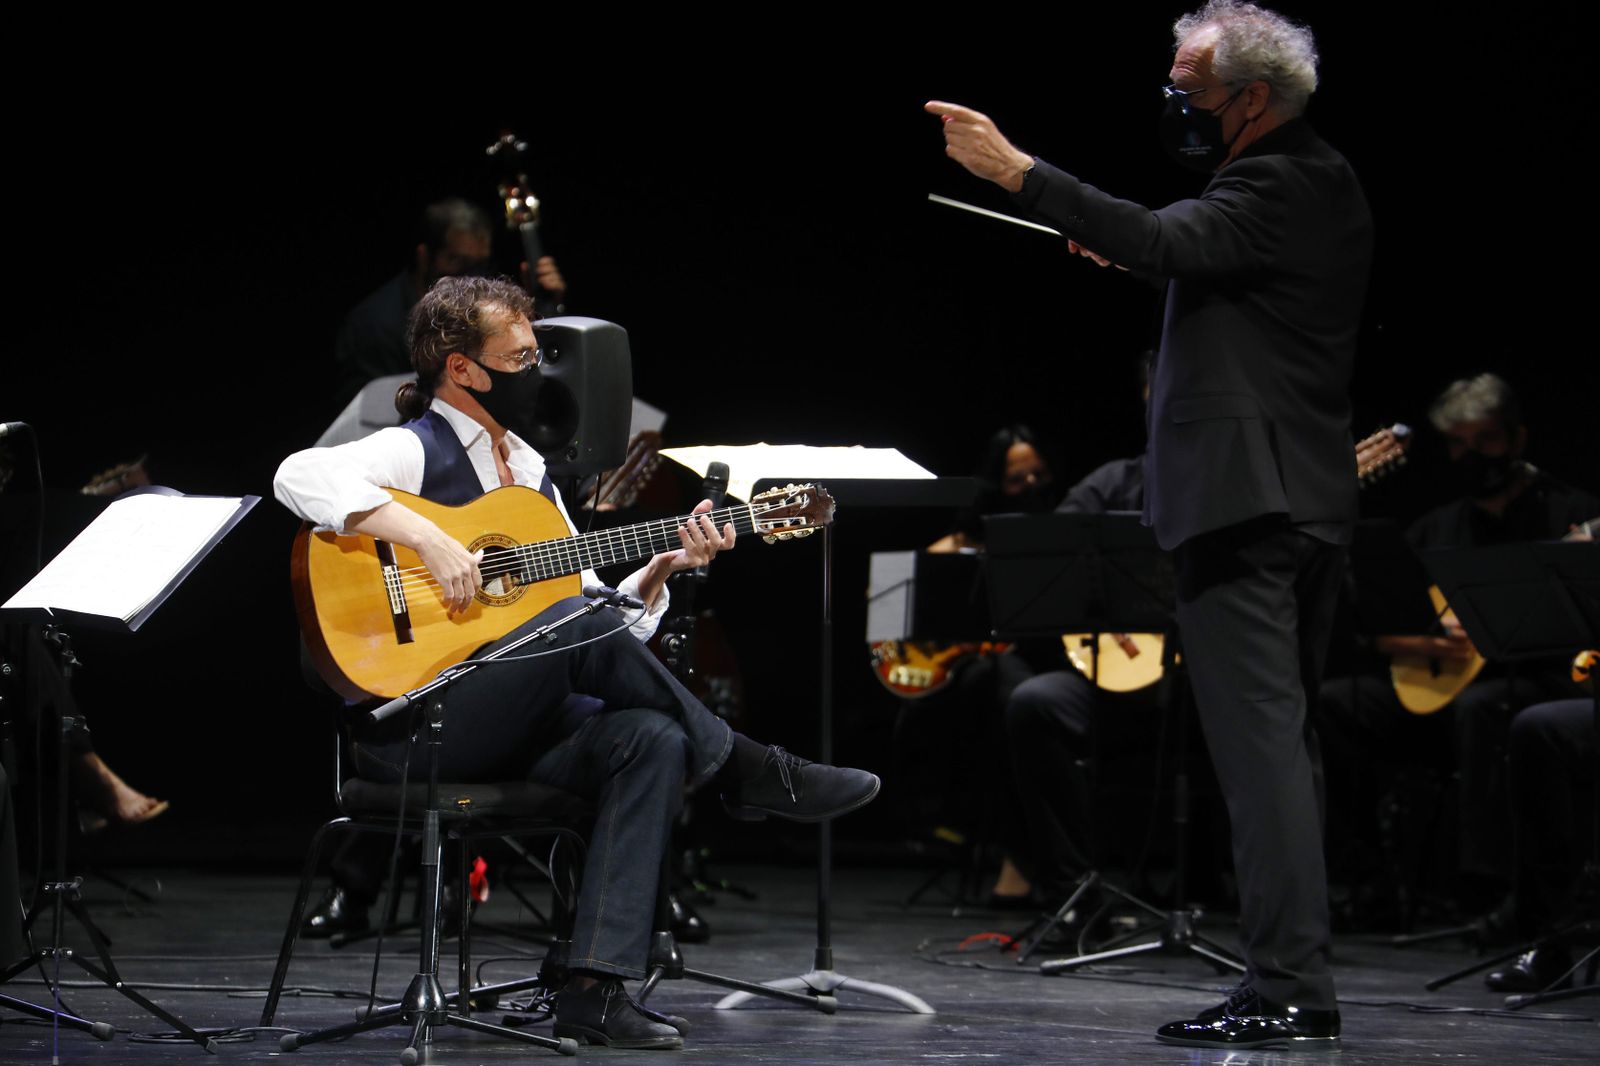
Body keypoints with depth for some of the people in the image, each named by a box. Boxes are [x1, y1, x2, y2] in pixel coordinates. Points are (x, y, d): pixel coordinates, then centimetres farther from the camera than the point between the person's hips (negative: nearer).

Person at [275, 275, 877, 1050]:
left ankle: (597, 987, -27)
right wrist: (426, 539, -28)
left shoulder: (530, 471, 22)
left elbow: (601, 606, 22)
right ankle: (752, 775, -11)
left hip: (519, 727, 8)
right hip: (412, 725, -8)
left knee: (653, 738, -21)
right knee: (583, 627, -30)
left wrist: (660, 569, 4)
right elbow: (299, 475, -24)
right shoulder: (413, 451, -3)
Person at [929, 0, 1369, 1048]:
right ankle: (1297, 983, 17)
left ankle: (1290, 989, -16)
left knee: (1259, 740, -12)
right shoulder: (1321, 180, 17)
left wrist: (1014, 168, -33)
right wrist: (1134, 250, 16)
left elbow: (1170, 240, -31)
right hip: (1304, 499, 11)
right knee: (1281, 738, 13)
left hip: (1241, 496, -11)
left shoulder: (1274, 187, -14)